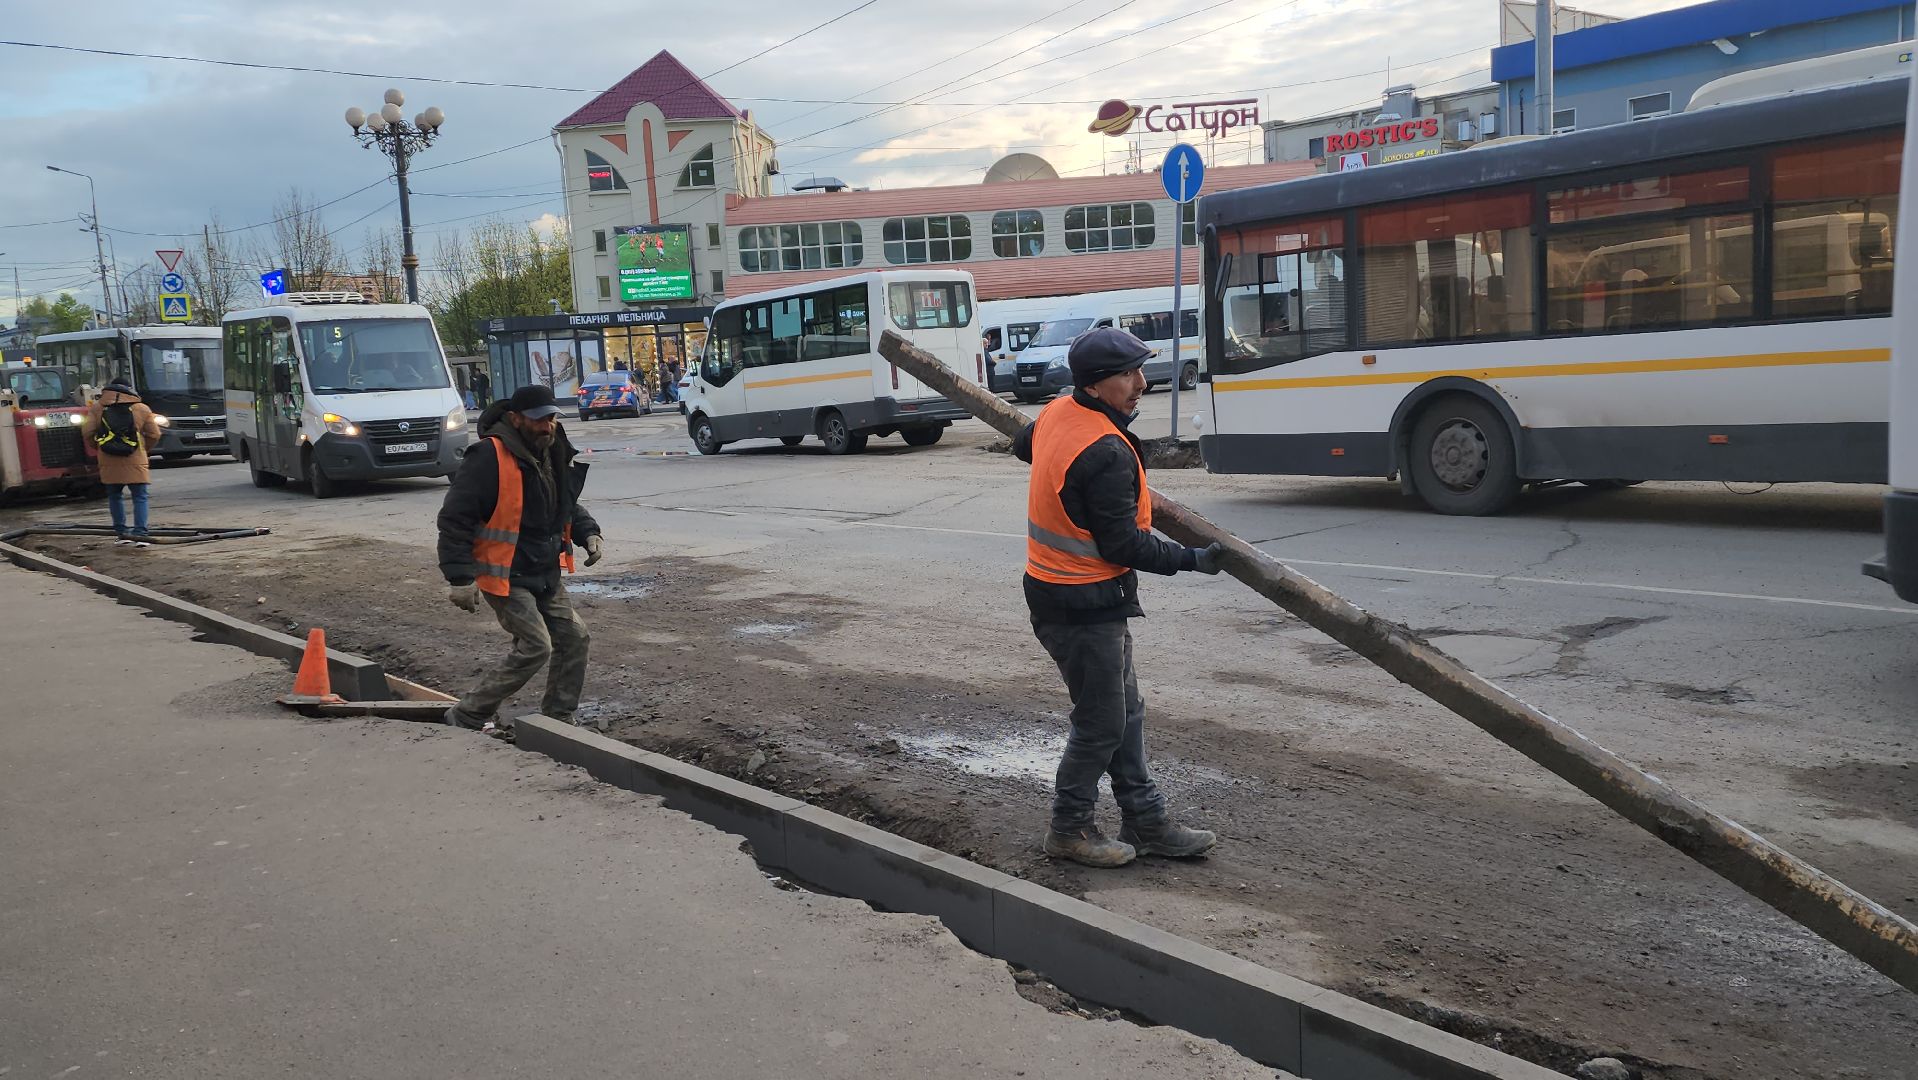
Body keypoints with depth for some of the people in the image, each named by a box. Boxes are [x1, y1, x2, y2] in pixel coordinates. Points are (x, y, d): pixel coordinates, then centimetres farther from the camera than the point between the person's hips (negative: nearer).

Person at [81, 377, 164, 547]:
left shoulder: (97, 407, 5)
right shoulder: (141, 409, 1)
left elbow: (86, 432, 0)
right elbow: (154, 435, 3)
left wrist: (99, 445, 18)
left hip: (109, 462, 2)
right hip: (135, 462, -2)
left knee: (114, 496, 17)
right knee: (139, 497, 2)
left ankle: (121, 532, 17)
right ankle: (140, 532, -10)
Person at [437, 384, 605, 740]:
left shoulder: (554, 454, 7)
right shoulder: (490, 457, -20)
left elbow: (567, 506, 24)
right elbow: (455, 517, -21)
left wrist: (587, 533, 5)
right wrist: (460, 578, -24)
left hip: (545, 575, 9)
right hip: (505, 577, -9)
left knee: (573, 637, 7)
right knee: (535, 647, -12)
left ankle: (558, 720, 20)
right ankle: (469, 716, 3)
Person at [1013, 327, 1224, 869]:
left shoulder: (1056, 413, 3)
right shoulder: (1107, 453, -26)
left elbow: (1024, 445, 26)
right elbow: (1124, 547, -22)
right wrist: (1193, 559, -11)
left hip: (1055, 589, 10)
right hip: (1085, 605, -10)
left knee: (1126, 710, 17)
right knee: (1101, 722, 4)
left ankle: (1146, 822, 27)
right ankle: (1070, 829, 20)